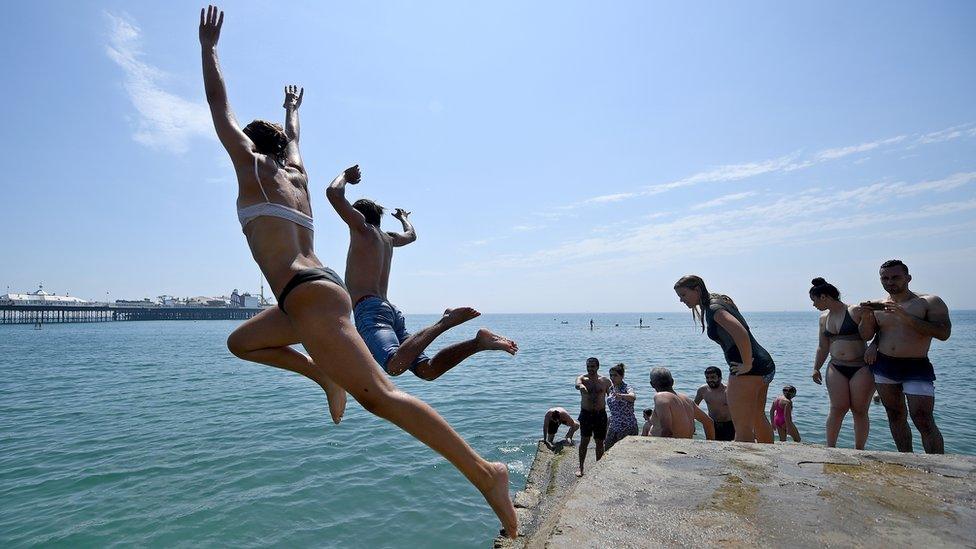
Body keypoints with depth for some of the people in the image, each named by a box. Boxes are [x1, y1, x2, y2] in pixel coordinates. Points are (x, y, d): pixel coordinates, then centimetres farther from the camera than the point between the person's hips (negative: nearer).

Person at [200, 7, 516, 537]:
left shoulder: (254, 167, 8)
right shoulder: (295, 174, 24)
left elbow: (219, 107, 15)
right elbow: (291, 141, 44)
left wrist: (208, 48, 27)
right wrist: (291, 110, 60)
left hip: (310, 295, -9)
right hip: (315, 292, 9)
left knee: (378, 396, -17)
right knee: (240, 343, 26)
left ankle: (483, 472, -19)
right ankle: (326, 376, 13)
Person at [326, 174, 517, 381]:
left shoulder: (362, 229, 7)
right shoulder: (388, 238, 27)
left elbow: (334, 193, -2)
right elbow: (411, 235, 49)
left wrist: (345, 175, 19)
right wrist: (404, 218, 70)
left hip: (369, 310, -8)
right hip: (389, 309, 8)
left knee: (395, 365, -32)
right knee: (427, 370, -4)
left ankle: (444, 321, -32)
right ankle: (478, 342, -18)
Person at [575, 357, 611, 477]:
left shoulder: (605, 381, 1)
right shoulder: (582, 378, -4)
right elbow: (577, 384, -29)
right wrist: (580, 386, -54)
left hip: (601, 414, 1)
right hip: (586, 413, -1)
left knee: (600, 442, 9)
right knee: (584, 440, -6)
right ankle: (581, 467, 6)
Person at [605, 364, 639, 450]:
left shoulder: (627, 388, -15)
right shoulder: (611, 388, 5)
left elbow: (633, 397, -39)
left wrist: (621, 396, -56)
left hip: (628, 427, -7)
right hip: (614, 426, 7)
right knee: (607, 450, 9)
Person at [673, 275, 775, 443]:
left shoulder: (714, 309, -15)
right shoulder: (719, 301, 15)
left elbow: (741, 334, -30)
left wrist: (747, 365, -21)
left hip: (749, 371, -11)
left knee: (743, 429, -3)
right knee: (758, 419, 29)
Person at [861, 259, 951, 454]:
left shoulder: (931, 302, -2)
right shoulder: (878, 306, 8)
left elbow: (944, 333, -15)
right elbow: (867, 335, 14)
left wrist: (905, 316, -22)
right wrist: (868, 320, -6)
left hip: (917, 368, -4)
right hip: (883, 366, 4)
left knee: (924, 421, -9)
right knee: (895, 417, 11)